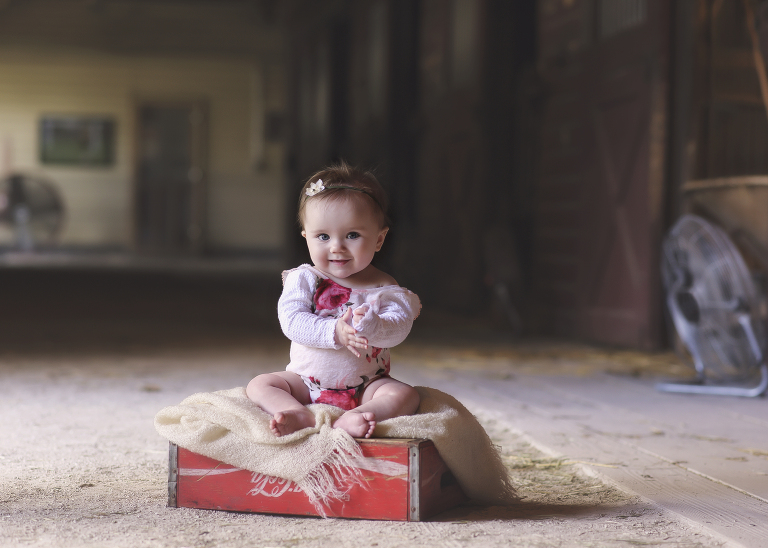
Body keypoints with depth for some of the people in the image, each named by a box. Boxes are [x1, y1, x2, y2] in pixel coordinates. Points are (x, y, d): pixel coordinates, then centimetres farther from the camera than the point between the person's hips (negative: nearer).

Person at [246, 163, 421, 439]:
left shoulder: (384, 288, -5)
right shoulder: (302, 279, -4)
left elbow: (398, 328, -21)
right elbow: (291, 321, -19)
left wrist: (372, 326, -44)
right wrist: (335, 332, -35)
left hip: (366, 385, -1)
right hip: (305, 382, 1)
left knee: (405, 395, -25)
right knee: (258, 385, -16)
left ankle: (348, 421, -46)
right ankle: (302, 416, -40)